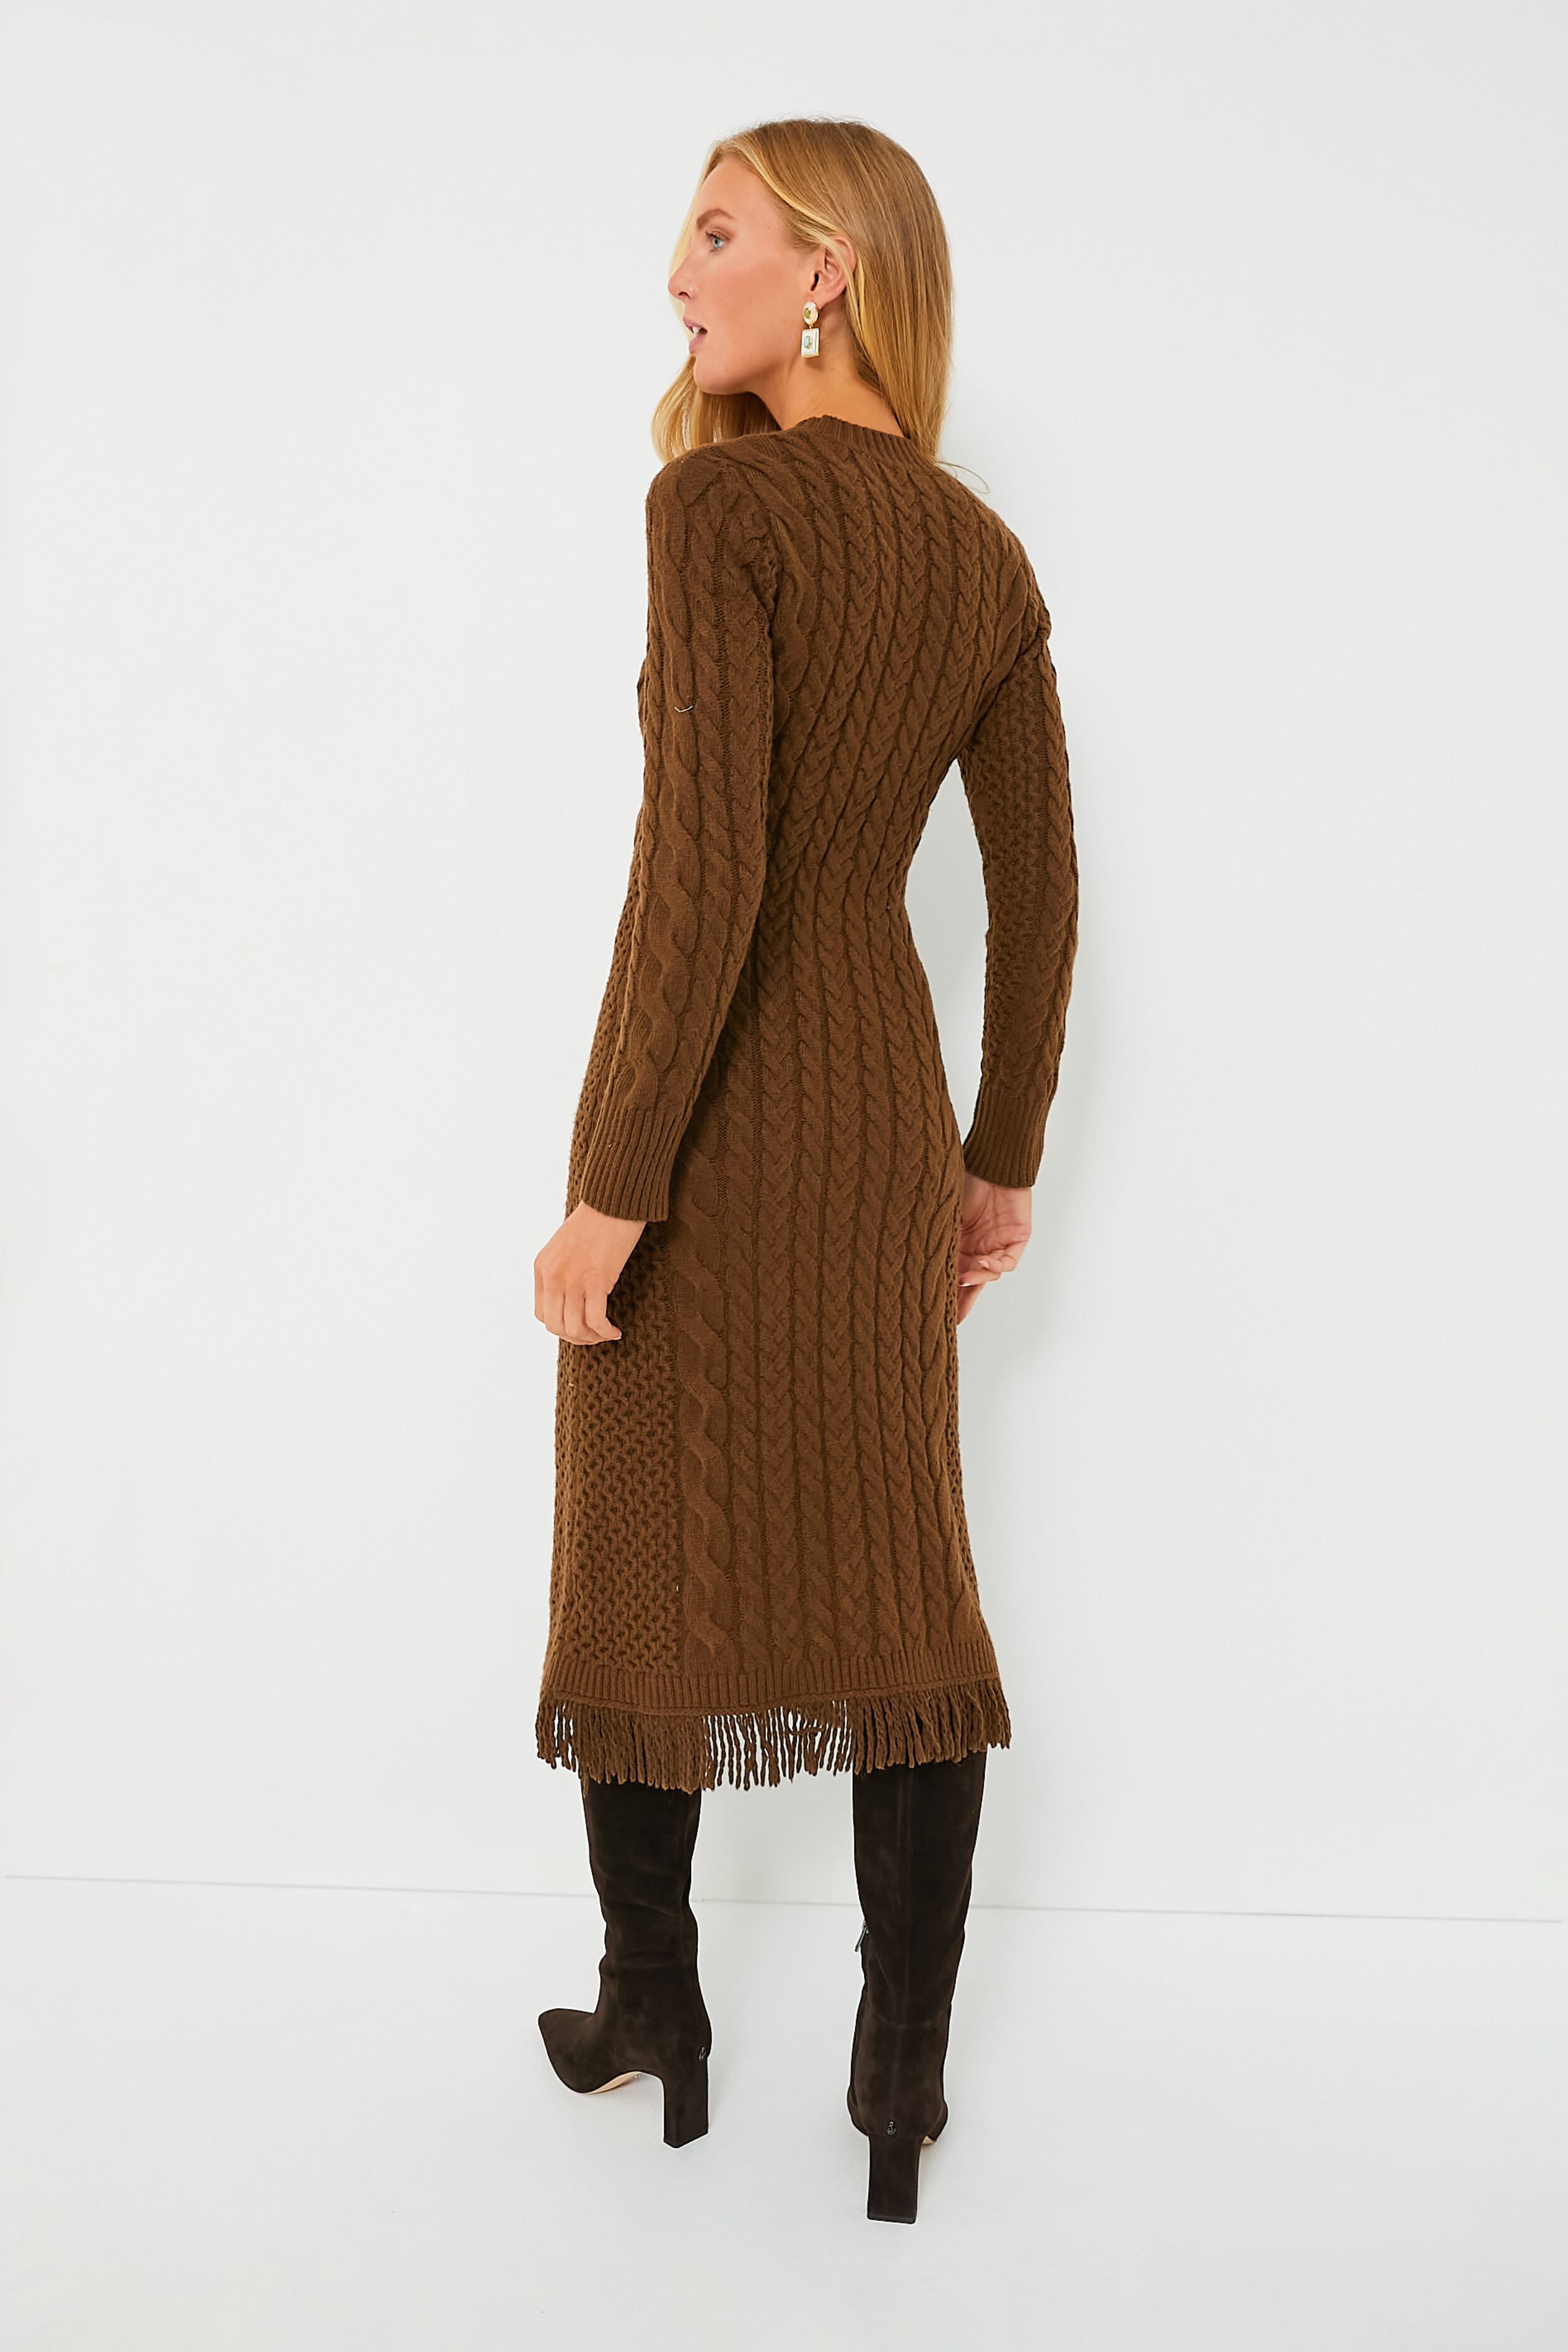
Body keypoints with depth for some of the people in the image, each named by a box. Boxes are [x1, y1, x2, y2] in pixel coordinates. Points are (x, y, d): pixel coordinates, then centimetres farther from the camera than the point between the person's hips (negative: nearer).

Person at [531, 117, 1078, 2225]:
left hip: (715, 1104, -5)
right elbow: (1040, 895, 9)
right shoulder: (987, 559, 7)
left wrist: (609, 1183, -17)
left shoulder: (722, 503, -13)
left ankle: (655, 2014, 27)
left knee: (647, 1558, 12)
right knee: (898, 1577, 11)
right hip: (888, 1099, 6)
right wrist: (1006, 1157, 17)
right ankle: (903, 2072, 18)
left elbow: (703, 872, -21)